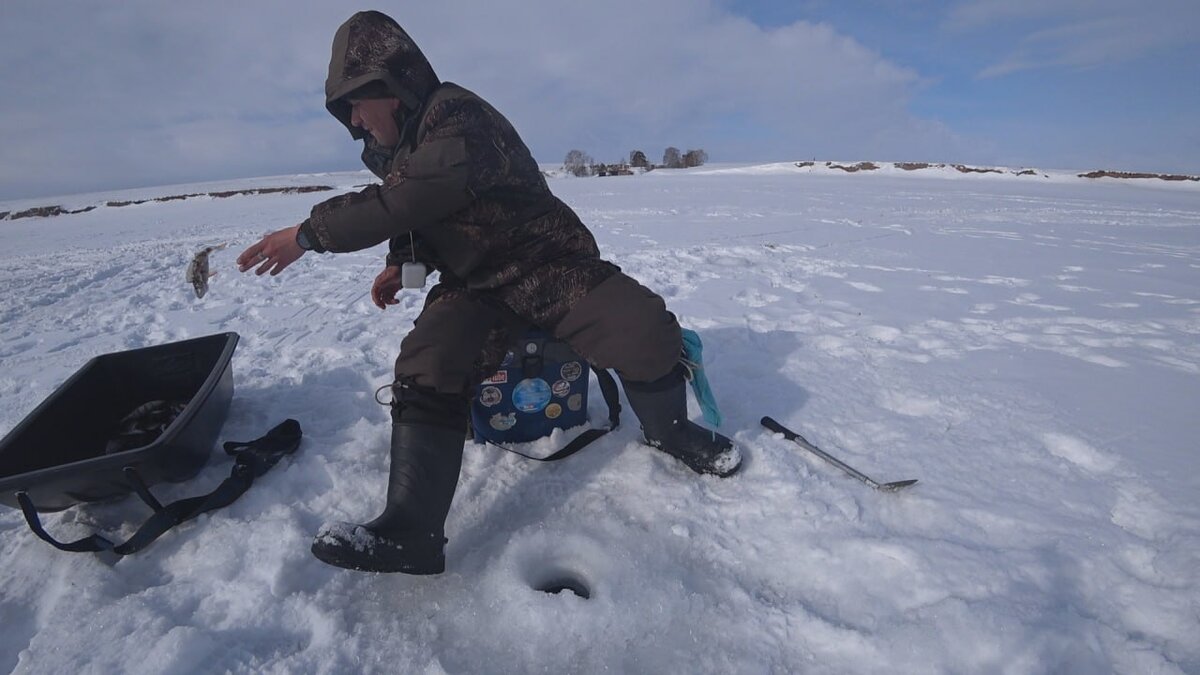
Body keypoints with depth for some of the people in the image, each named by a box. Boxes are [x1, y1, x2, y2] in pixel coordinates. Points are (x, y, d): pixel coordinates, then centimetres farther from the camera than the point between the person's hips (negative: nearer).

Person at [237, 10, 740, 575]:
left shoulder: (457, 116, -17)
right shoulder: (397, 145, 12)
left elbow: (402, 201, -28)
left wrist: (309, 234, -18)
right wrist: (399, 262, 13)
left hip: (553, 268, -6)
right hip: (475, 286, 6)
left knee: (648, 335, -25)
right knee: (426, 369, -22)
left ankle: (670, 432, 7)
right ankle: (410, 534, -18)